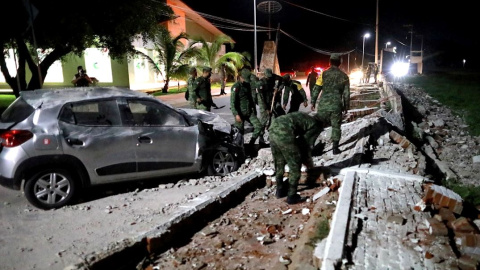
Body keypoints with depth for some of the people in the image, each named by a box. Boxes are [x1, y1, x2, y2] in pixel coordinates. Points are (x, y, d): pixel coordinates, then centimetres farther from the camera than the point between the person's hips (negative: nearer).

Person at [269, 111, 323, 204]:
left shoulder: (305, 117, 32)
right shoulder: (316, 126, 12)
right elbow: (308, 144, 11)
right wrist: (309, 162, 27)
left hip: (273, 128, 8)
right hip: (284, 134, -8)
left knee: (279, 163, 23)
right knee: (295, 166, 9)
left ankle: (280, 190, 37)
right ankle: (291, 196, 14)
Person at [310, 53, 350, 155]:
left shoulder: (324, 74, -2)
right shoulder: (344, 76, 3)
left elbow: (317, 89, -2)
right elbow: (346, 93, 6)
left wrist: (313, 102, 7)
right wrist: (346, 106, 16)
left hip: (323, 105, 0)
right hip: (336, 106, 1)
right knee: (336, 126, 11)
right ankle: (335, 147, 11)